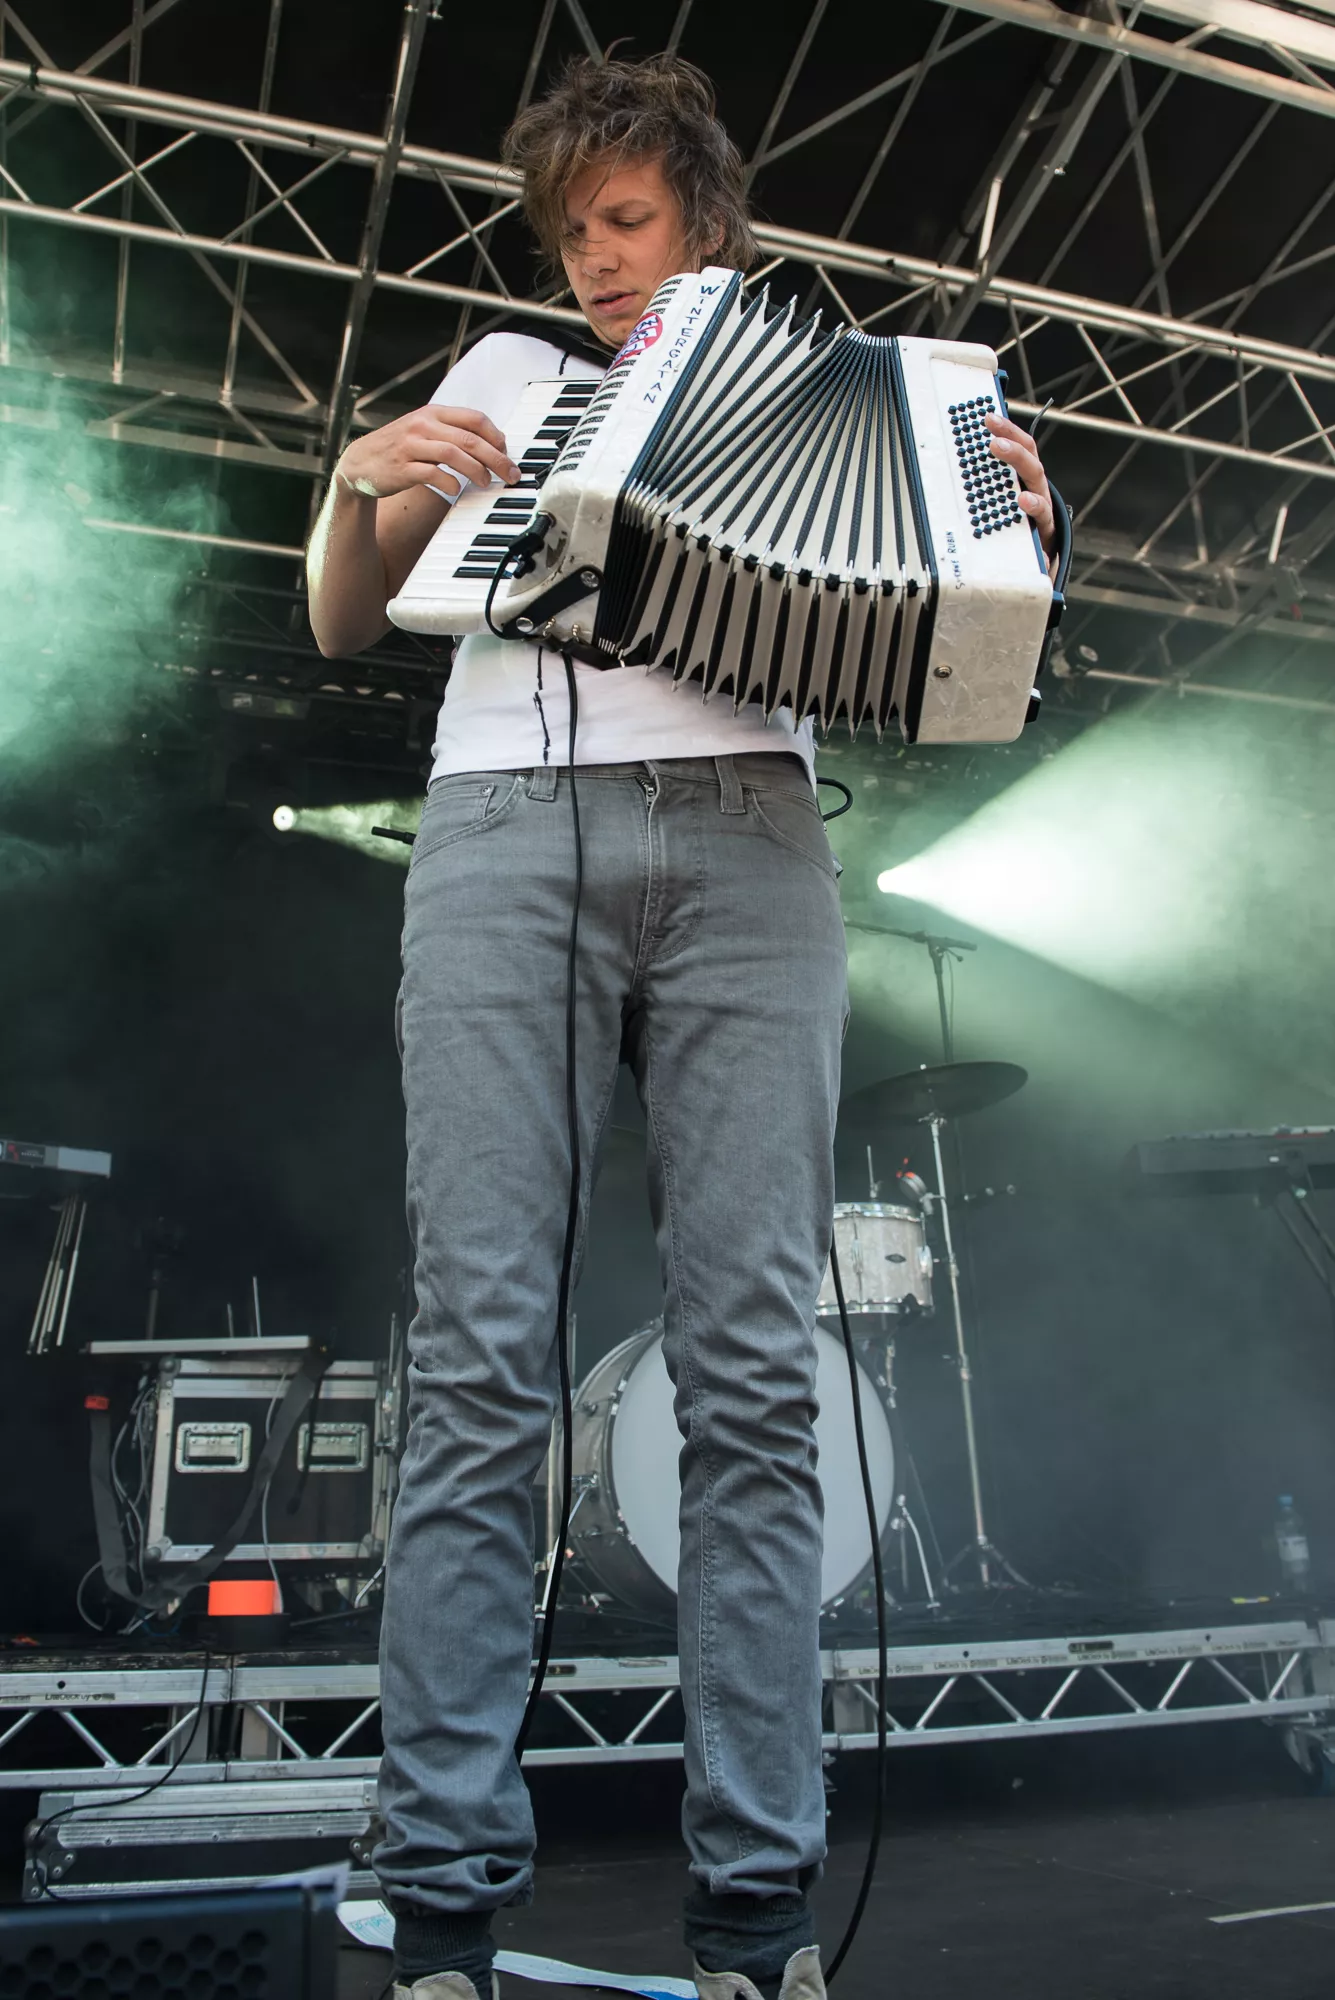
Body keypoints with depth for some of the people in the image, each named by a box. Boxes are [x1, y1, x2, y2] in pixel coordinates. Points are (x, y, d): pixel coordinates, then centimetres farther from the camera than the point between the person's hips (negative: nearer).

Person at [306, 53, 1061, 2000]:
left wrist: (1007, 534, 2)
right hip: (503, 832, 1)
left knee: (753, 1376, -9)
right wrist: (364, 483, 8)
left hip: (744, 840, 0)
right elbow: (344, 624, 27)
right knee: (480, 1369, -11)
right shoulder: (510, 368, 31)